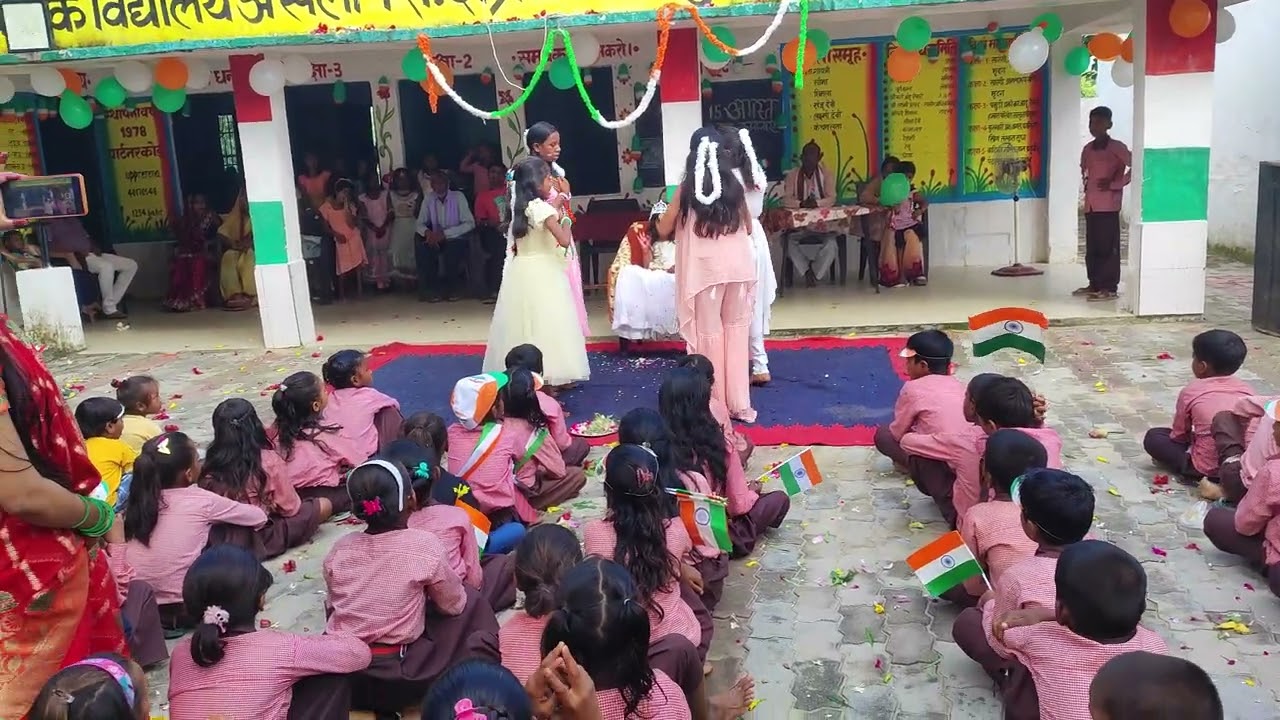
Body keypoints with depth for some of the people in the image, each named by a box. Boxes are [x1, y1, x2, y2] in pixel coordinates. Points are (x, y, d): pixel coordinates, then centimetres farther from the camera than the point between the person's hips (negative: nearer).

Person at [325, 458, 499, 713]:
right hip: (395, 679, -4)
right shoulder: (424, 545, -13)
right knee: (470, 602, 10)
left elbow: (332, 606, 12)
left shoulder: (340, 549, -2)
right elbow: (454, 605, 2)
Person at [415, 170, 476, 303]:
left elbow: (470, 223, -16)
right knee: (422, 247, -26)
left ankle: (451, 288, -13)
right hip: (437, 239, 3)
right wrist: (427, 232, -23)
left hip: (456, 239, -3)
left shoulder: (458, 197, -9)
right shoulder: (428, 198, 1)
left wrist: (445, 233, -25)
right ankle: (430, 289, -14)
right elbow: (420, 224, 3)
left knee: (453, 248, -34)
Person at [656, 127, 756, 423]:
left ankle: (716, 405, 14)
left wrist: (661, 214, 26)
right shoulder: (734, 185, 4)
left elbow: (663, 230, 4)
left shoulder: (686, 188, -3)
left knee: (709, 335, 7)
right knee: (737, 332, 11)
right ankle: (739, 404, 17)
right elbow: (748, 228, 15)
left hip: (704, 269, -2)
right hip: (737, 266, 3)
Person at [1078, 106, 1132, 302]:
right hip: (1090, 204, 7)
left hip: (1108, 205, -7)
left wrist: (1114, 184, -13)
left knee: (1108, 247, -5)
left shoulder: (1116, 147, -6)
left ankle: (1110, 288, -2)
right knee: (1091, 247, 10)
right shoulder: (1088, 149, 14)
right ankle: (1094, 284, 18)